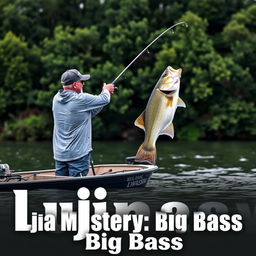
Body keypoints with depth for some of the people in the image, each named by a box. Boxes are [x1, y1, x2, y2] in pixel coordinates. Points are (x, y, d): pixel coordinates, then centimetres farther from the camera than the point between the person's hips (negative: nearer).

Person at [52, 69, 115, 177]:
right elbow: (104, 100, -3)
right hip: (78, 154, -7)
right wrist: (106, 90, 21)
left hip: (59, 154, 7)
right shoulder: (81, 99, -16)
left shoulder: (57, 99, 7)